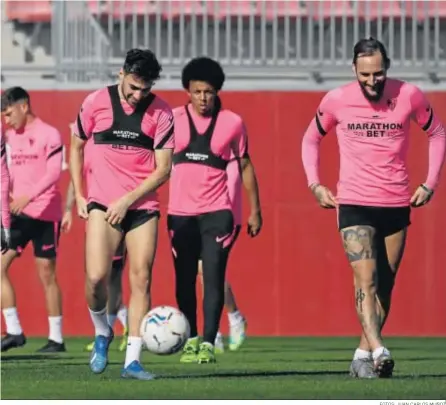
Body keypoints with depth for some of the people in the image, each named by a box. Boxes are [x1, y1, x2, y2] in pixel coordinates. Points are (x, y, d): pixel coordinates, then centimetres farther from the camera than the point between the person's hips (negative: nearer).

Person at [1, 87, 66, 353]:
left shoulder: (49, 135, -9)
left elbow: (53, 173, -19)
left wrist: (28, 196, -30)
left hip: (46, 213, -7)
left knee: (47, 274, -2)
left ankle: (56, 338, 7)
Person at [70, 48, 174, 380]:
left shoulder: (161, 112, -3)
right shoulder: (96, 102, -1)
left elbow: (163, 169, -4)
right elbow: (76, 147, 12)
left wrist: (127, 200, -12)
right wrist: (79, 196, 6)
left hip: (143, 206, 1)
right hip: (102, 204, -1)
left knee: (141, 278, -5)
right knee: (96, 277, -15)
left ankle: (133, 360, -1)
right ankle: (102, 333, 14)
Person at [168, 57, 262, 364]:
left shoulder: (232, 122, 2)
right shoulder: (173, 119, 3)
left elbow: (245, 166, 10)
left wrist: (255, 210, 10)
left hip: (217, 211, -2)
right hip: (180, 212, 2)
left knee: (213, 277, -12)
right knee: (184, 280, 7)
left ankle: (208, 343, -13)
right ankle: (191, 340, 20)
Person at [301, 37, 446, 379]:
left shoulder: (409, 96, -4)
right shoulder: (336, 100, -3)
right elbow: (311, 139, 14)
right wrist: (315, 184, 4)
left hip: (397, 205, 2)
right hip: (354, 205, -2)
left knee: (385, 286, 6)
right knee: (366, 282, -17)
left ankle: (363, 356, 15)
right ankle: (378, 351, -29)